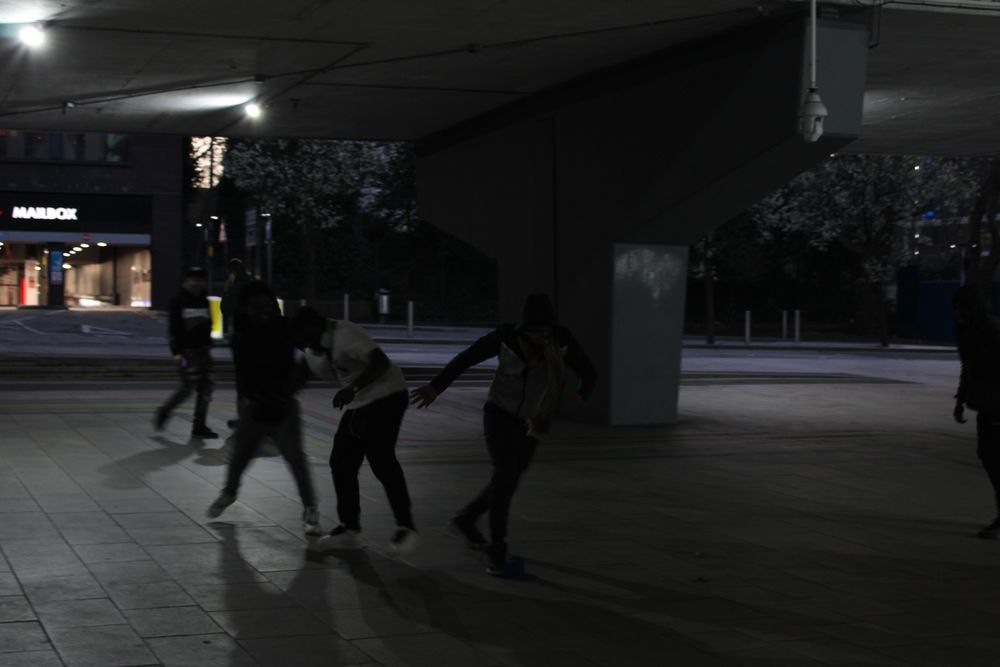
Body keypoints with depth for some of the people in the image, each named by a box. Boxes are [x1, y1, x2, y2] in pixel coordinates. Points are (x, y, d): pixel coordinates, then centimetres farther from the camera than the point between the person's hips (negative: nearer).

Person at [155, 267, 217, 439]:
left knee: (206, 388, 3)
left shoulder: (204, 301, 15)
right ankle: (164, 412, 14)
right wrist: (176, 352, -17)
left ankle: (199, 426, 8)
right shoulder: (178, 301, -5)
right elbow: (174, 328, -11)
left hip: (204, 351, 7)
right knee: (187, 387, -8)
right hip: (188, 352, -7)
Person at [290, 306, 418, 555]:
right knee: (341, 463, 5)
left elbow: (381, 363, -29)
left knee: (381, 461, -16)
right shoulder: (317, 348, 6)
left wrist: (352, 389, -35)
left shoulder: (345, 334, -21)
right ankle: (350, 528, 14)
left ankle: (405, 527, -8)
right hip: (359, 403, 9)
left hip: (385, 397, -9)